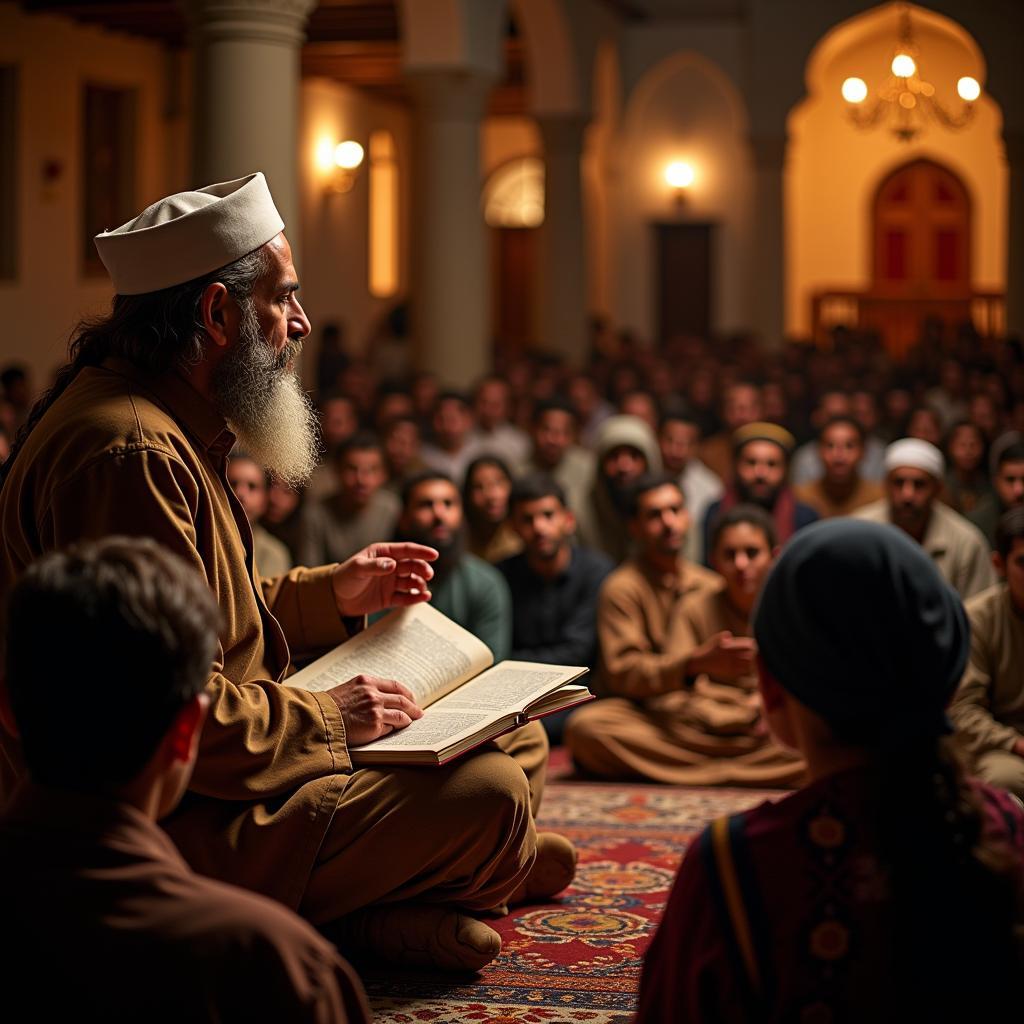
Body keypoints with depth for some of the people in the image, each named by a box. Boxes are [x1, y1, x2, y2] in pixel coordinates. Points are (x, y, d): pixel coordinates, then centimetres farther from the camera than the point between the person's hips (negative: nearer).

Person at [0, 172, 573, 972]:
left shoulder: (169, 427, 15)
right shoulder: (129, 454, -22)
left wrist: (333, 592, 15)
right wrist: (323, 718, -17)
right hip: (169, 826, -11)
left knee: (519, 745, 9)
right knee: (490, 797, -23)